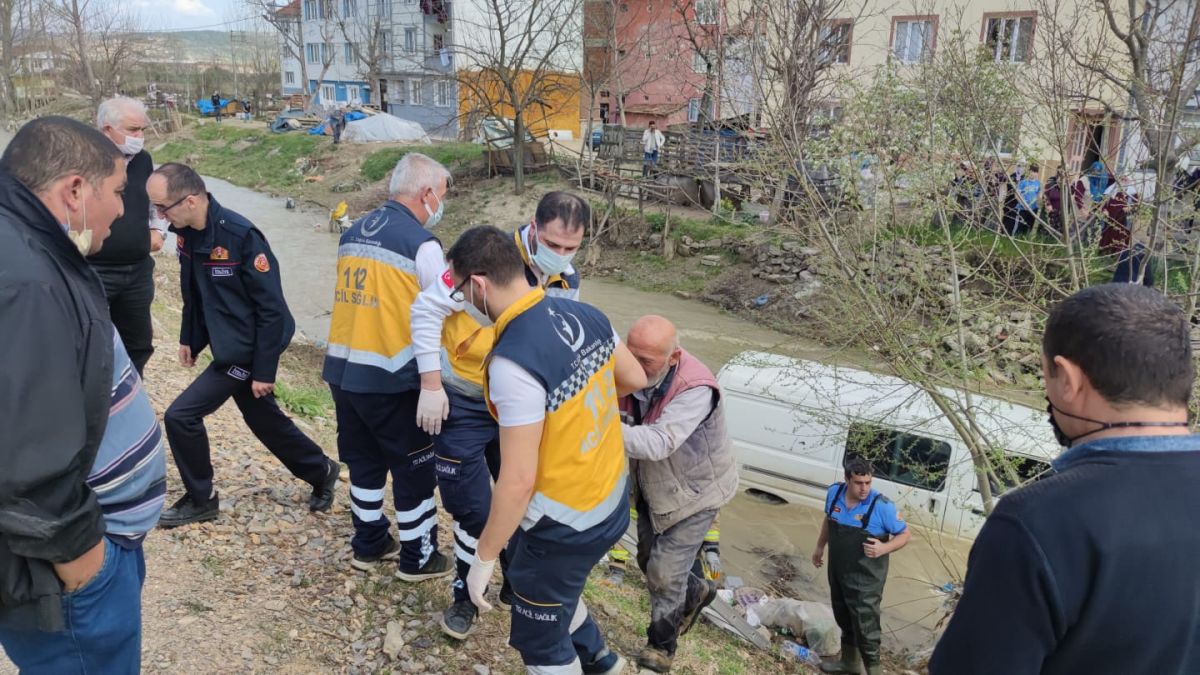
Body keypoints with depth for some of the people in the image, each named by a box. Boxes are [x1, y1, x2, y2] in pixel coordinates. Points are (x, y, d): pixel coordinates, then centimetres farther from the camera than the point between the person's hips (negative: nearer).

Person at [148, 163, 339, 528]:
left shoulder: (241, 236, -26)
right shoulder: (186, 233, -3)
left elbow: (272, 307, -22)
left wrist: (264, 370, -20)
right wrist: (189, 338, 17)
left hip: (246, 350, -8)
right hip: (224, 345, 8)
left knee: (180, 416, -7)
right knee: (265, 420, 18)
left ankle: (201, 499, 14)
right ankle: (321, 471, 37)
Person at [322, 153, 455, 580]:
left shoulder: (352, 233, 9)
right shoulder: (422, 244, -13)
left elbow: (367, 297, 13)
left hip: (342, 370, 7)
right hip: (392, 379, -7)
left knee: (364, 460, 20)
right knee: (414, 468, 9)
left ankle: (369, 544, 34)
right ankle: (418, 557, 21)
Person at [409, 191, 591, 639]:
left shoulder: (568, 284, -3)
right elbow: (427, 310, -18)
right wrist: (431, 386, -17)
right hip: (462, 406, -5)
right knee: (473, 508, 2)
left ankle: (517, 585, 39)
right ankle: (465, 593, 29)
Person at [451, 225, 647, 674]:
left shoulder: (513, 362, -30)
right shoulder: (587, 315, -6)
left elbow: (518, 480, -26)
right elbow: (635, 380, 10)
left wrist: (484, 556, -12)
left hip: (565, 525, -8)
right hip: (611, 500, 8)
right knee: (551, 589, 34)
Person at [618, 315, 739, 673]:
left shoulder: (696, 389, -37)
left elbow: (658, 443, -46)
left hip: (696, 492, -6)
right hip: (652, 488, 6)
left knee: (665, 572, -1)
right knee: (649, 559, 20)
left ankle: (662, 644, 26)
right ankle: (696, 592, 50)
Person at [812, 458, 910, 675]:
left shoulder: (882, 506, -22)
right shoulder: (834, 493, -7)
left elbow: (904, 534, -11)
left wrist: (884, 549, -28)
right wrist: (820, 547, 19)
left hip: (865, 578, -6)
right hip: (837, 570, 6)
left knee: (865, 625, -2)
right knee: (844, 619, 23)